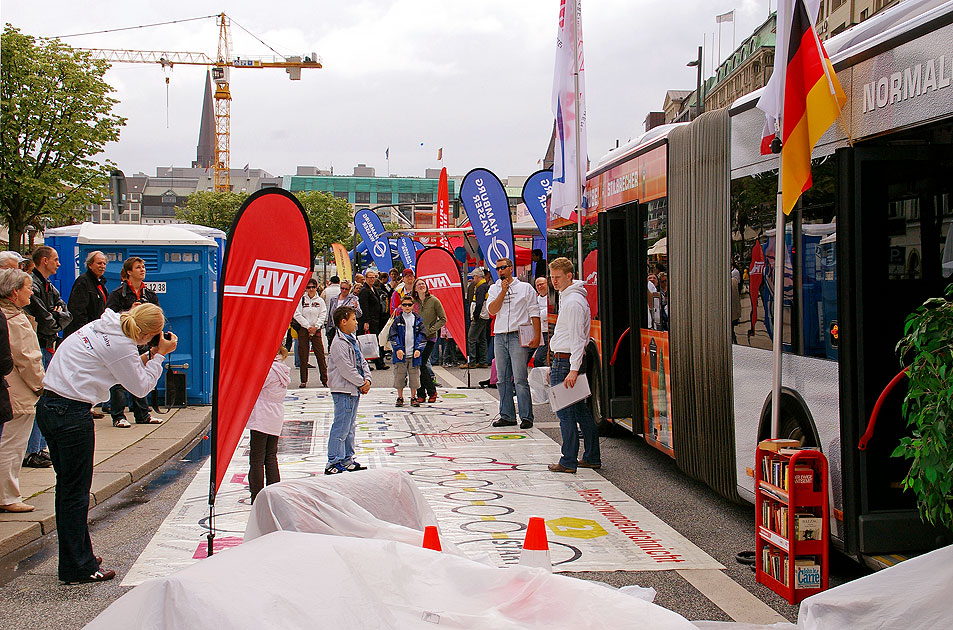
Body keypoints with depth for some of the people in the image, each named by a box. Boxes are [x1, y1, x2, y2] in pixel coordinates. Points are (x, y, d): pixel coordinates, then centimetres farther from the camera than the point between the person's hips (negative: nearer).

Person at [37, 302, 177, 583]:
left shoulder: (100, 327, 10)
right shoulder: (120, 346, -16)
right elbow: (141, 387, -4)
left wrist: (147, 356, 11)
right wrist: (159, 355, 2)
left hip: (48, 406, 10)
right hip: (71, 414, -10)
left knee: (67, 486, 17)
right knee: (75, 492, 0)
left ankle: (77, 556, 29)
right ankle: (78, 568, 9)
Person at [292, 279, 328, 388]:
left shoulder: (320, 301, 6)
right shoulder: (301, 300, 1)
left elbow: (323, 315, 4)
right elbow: (297, 315, -4)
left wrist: (315, 327, -9)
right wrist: (308, 326, -9)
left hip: (316, 330, 1)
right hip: (303, 329, -1)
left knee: (320, 355, -3)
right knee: (303, 356, 1)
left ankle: (324, 380, 2)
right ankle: (303, 381, 8)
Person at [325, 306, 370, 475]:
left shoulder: (352, 341, 14)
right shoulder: (339, 343, -16)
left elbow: (362, 362, 15)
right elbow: (346, 369, -20)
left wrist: (367, 379, -1)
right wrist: (362, 383, -12)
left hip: (354, 391, 10)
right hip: (343, 391, -10)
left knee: (350, 427, 17)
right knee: (341, 428, -7)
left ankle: (347, 460, 26)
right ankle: (333, 463, -2)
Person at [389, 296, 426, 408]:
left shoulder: (418, 320, 5)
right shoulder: (397, 320, 3)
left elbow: (422, 336, 4)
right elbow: (393, 336, 1)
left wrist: (418, 349, -8)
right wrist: (398, 349, -11)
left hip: (414, 354, 1)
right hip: (401, 354, 0)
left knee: (414, 376, 3)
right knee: (400, 376, 3)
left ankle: (413, 398, 15)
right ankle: (400, 397, 15)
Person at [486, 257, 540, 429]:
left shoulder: (525, 288, 4)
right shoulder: (494, 289, 14)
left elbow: (534, 313, 1)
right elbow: (492, 310, -1)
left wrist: (536, 336, -9)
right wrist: (503, 291, -7)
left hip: (518, 336, -5)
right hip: (499, 337, 5)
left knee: (520, 380, -10)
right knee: (502, 379, 7)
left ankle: (526, 417, -5)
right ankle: (507, 416, 15)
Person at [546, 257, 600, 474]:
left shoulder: (573, 301, -15)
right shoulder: (566, 297, 17)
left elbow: (577, 338, -20)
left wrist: (573, 369, -24)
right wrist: (555, 365, 24)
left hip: (566, 361, -11)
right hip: (564, 360, 11)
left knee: (565, 411, -6)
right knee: (579, 409, 12)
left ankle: (568, 461, -2)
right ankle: (592, 457, 17)